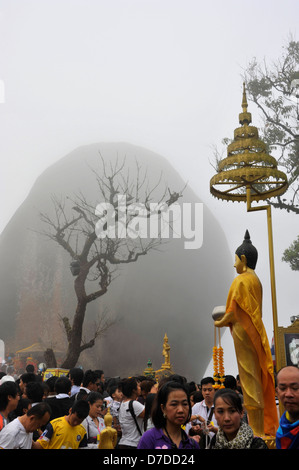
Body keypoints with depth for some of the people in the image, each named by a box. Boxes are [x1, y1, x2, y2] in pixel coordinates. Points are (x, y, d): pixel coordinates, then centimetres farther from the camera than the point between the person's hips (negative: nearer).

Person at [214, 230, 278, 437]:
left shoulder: (241, 280, -14)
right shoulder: (256, 280, 13)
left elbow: (233, 311, -16)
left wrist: (220, 323, 0)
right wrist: (227, 318, 19)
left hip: (244, 334, -9)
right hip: (255, 333, 9)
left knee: (249, 378, -3)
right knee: (257, 377, 14)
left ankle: (257, 430, 4)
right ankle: (265, 426, 22)